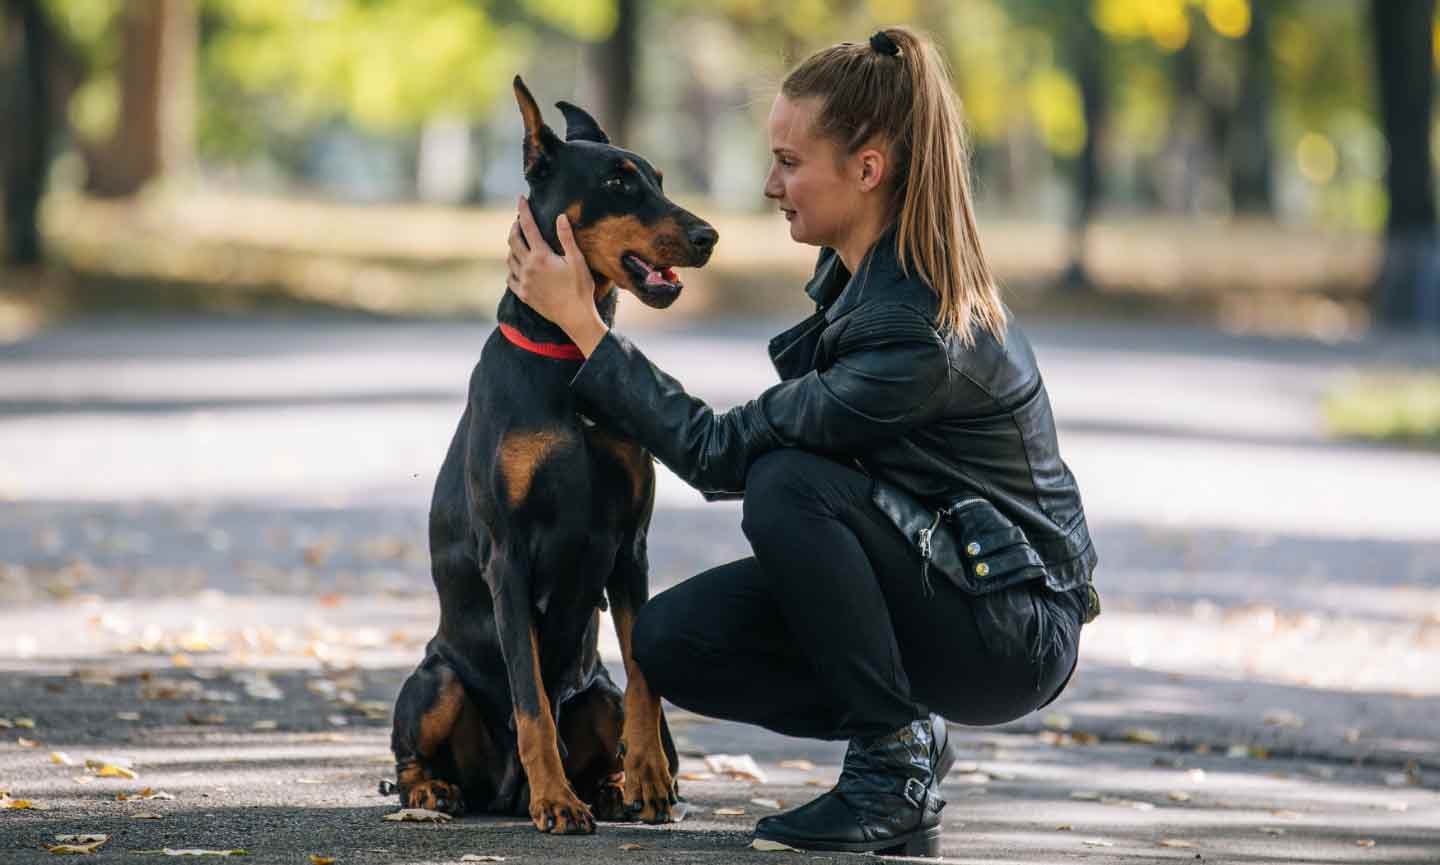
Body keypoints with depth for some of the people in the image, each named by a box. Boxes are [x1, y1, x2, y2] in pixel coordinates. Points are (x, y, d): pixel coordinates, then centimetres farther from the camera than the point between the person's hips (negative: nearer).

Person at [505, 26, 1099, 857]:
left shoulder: (921, 336, -29)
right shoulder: (857, 272, 0)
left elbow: (723, 453, -22)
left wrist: (583, 324, -18)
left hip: (1015, 634, -8)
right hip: (938, 582, 8)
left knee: (785, 486, -29)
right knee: (671, 640, -7)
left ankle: (896, 770, -16)